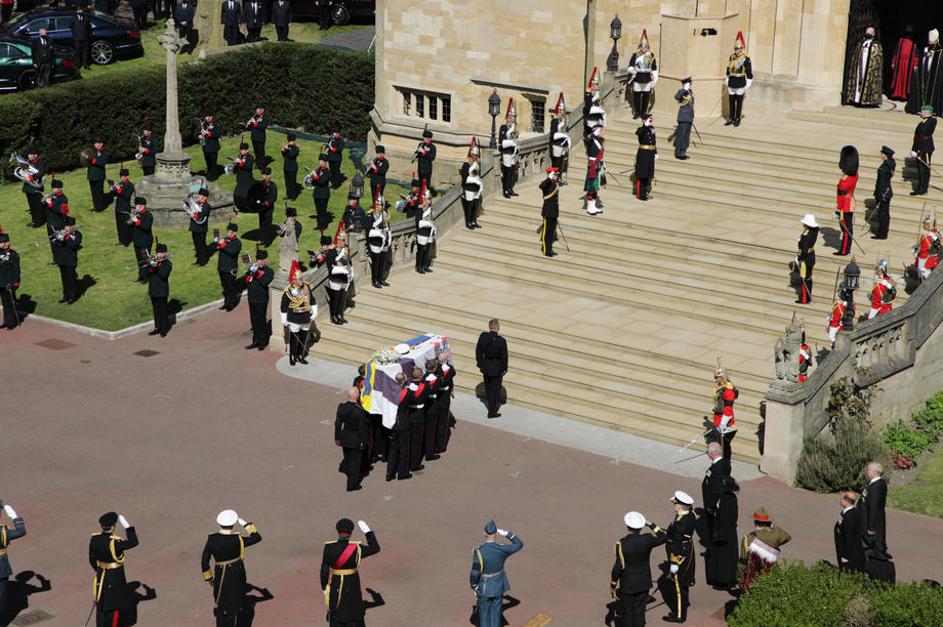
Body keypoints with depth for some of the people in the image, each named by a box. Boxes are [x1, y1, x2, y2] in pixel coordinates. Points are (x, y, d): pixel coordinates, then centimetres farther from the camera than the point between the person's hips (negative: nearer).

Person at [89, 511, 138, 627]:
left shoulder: (94, 539, -9)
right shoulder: (115, 542, -29)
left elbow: (92, 560, 2)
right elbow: (133, 542, -17)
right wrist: (127, 525, -14)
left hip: (101, 577, 6)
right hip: (116, 578, -6)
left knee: (101, 605, 18)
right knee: (114, 608, 8)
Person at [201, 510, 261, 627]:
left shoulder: (212, 539, -16)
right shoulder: (237, 540, -24)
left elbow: (204, 560, -9)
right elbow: (257, 538, -12)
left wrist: (208, 578, 6)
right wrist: (245, 524, -4)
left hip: (220, 576, 2)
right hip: (237, 576, -2)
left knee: (221, 603, 20)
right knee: (234, 604, 15)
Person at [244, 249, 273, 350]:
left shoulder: (269, 271, -3)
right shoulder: (252, 268, 10)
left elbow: (265, 283, -19)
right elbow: (244, 280, 1)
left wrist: (258, 272, -18)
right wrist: (251, 271, -13)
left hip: (261, 300, -5)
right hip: (251, 298, 5)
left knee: (261, 320, -1)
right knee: (254, 321, 10)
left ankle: (263, 342, 8)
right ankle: (256, 341, 18)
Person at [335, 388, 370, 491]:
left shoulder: (341, 407, -10)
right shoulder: (359, 411, -27)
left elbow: (338, 423, 0)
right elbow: (362, 428, -20)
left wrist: (337, 438, 12)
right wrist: (363, 442, -8)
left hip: (345, 439, 5)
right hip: (356, 440, -5)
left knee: (348, 458, 28)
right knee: (355, 462, 11)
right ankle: (352, 485, 21)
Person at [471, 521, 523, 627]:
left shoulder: (479, 551, -28)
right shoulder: (502, 549, -21)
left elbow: (475, 573, -23)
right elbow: (520, 544, -3)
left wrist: (474, 587, -5)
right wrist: (505, 533, -5)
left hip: (484, 587, -2)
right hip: (498, 586, 2)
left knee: (484, 612, 17)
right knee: (496, 611, 17)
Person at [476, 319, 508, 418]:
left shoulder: (482, 336, -14)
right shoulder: (501, 341, -25)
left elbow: (478, 351, -3)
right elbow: (504, 357, -15)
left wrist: (480, 364, 11)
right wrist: (504, 369, -1)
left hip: (485, 366, 4)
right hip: (496, 368, -4)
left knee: (488, 387, 22)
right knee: (495, 389, 11)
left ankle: (492, 405, 43)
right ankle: (492, 412, 19)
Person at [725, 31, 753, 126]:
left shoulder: (746, 59, -9)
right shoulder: (732, 57, 7)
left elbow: (749, 73, -6)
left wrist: (747, 85, -7)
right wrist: (727, 81, 17)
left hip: (740, 84, -5)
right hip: (731, 84, 5)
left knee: (739, 102, 3)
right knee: (731, 102, 8)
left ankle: (738, 119, 10)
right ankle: (731, 118, 16)